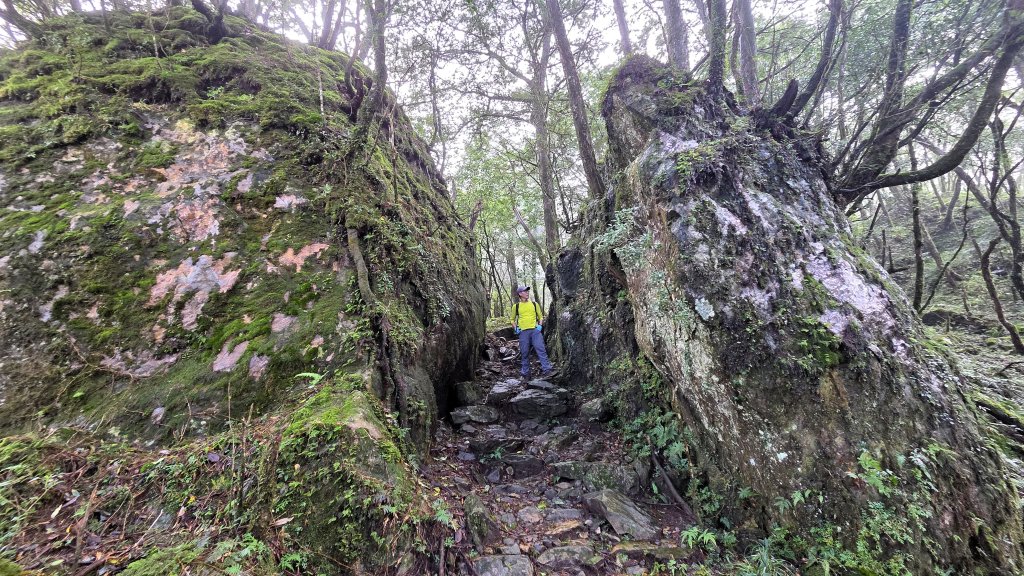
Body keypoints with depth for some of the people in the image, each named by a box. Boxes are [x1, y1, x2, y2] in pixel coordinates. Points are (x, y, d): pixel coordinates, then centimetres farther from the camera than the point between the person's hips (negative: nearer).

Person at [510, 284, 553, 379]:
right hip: (523, 332, 0)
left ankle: (546, 369, -13)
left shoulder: (534, 304, 11)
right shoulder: (516, 306, 7)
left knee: (541, 349, -12)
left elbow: (540, 316, 19)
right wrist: (515, 328, 2)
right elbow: (512, 319, 18)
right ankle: (525, 373, 14)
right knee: (525, 353, 3)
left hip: (535, 330, 0)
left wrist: (540, 325, 1)